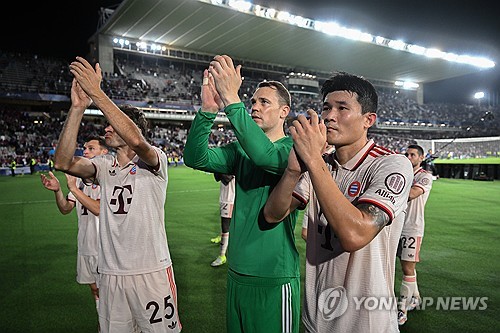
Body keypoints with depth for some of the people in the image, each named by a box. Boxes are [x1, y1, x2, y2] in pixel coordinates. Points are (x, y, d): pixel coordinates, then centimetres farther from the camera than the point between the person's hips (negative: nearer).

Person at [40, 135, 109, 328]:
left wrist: (73, 188, -27)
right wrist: (57, 190, -10)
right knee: (94, 289, 20)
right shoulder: (81, 178, 9)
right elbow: (65, 209, 8)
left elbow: (99, 209, -26)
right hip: (85, 246, 7)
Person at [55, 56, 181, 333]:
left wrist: (97, 94, -26)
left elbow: (137, 141, -30)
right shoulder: (104, 166, 7)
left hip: (152, 271, -4)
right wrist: (78, 107, -17)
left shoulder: (155, 161, -8)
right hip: (110, 272, 5)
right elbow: (63, 162, -9)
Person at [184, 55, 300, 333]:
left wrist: (231, 101, -35)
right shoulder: (241, 150, 6)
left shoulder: (293, 148, -10)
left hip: (274, 278, -5)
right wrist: (207, 110, -23)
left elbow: (266, 156, -32)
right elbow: (196, 158, -9)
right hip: (237, 272, 6)